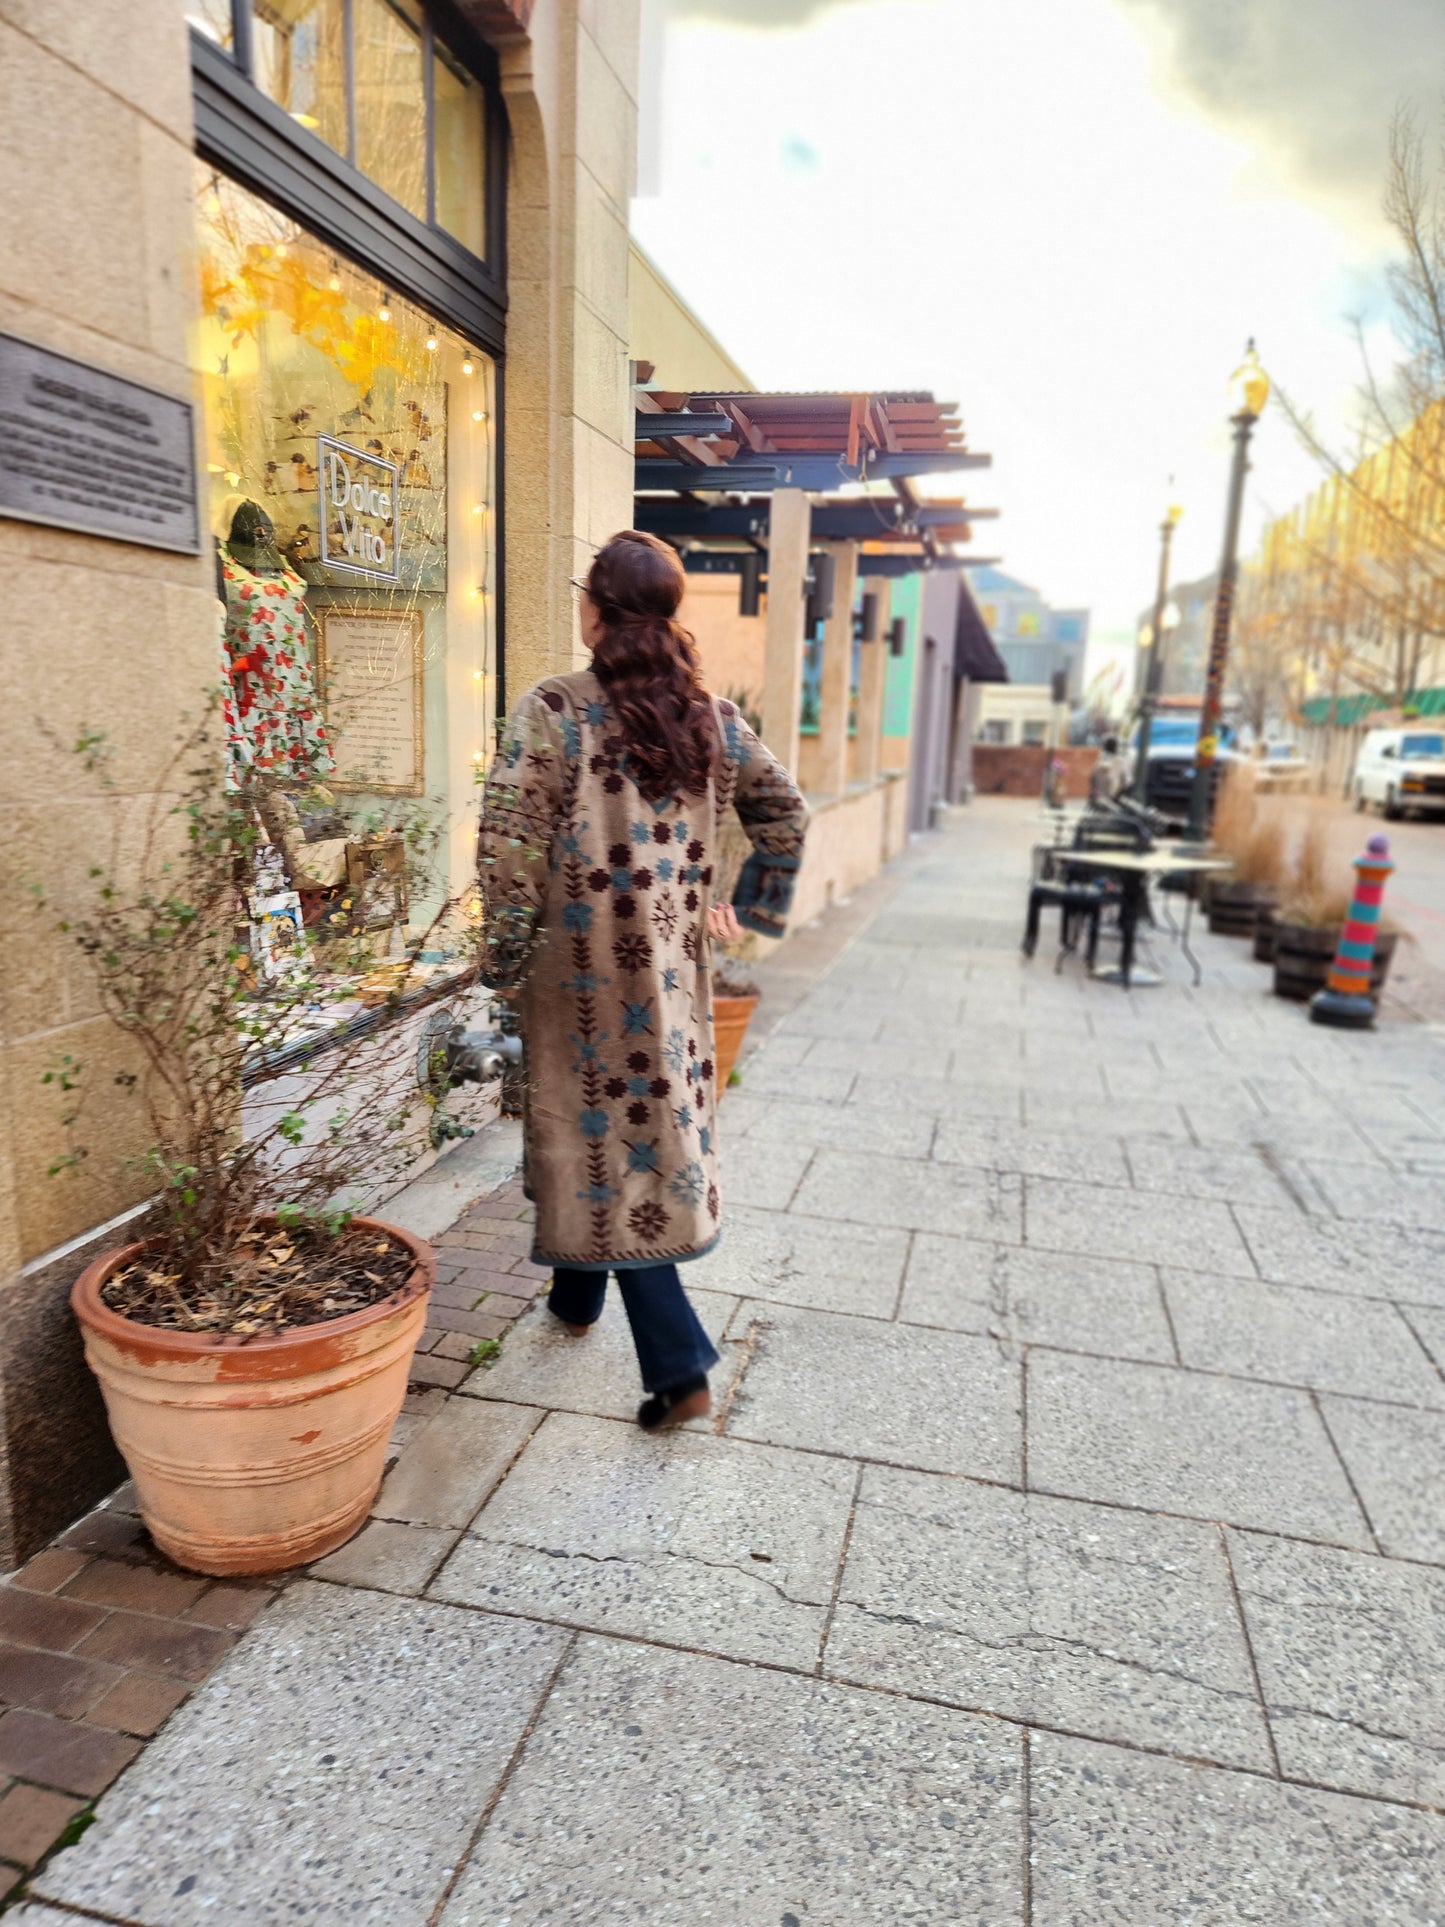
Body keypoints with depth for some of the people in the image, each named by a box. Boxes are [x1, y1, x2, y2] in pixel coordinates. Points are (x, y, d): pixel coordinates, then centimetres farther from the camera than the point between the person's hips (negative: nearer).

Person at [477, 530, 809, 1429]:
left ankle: (680, 1365, 6)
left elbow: (513, 851, -17)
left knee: (608, 1134, 4)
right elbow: (789, 817, 10)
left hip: (586, 970, -5)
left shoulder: (555, 711, -12)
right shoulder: (714, 718, 3)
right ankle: (578, 1295, 42)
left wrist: (506, 964, -7)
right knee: (657, 1119, 19)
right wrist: (748, 908, 18)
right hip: (674, 965, 6)